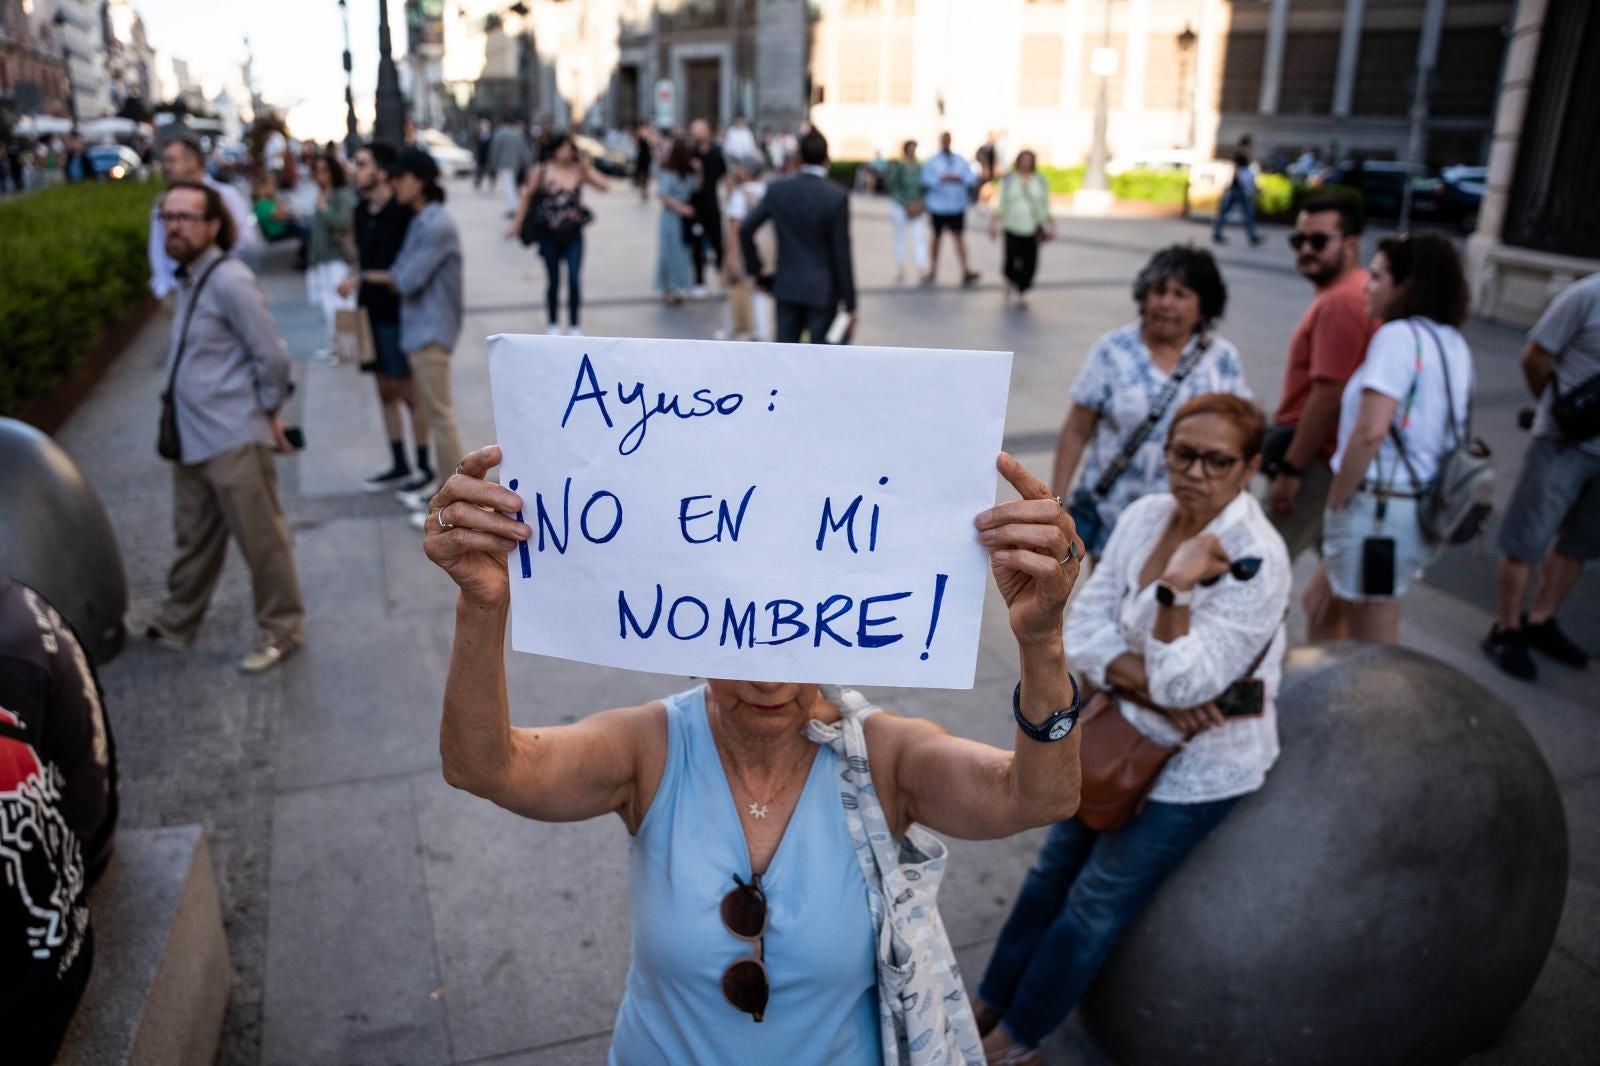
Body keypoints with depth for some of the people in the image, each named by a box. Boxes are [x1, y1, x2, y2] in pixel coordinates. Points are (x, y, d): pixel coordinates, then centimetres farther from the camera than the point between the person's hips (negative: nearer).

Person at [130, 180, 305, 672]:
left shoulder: (229, 281, -17)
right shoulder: (189, 277, 12)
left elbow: (273, 355, -18)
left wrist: (269, 411, -6)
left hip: (234, 439, -9)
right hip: (191, 437, 9)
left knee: (260, 539, 2)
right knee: (194, 537, 21)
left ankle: (280, 629, 16)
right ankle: (177, 622, 36)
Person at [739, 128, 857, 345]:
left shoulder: (776, 190, -1)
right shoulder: (837, 197, -12)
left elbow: (745, 231, 1)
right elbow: (842, 255, -11)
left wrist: (756, 271, 13)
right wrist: (850, 304, -5)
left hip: (787, 286, 4)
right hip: (823, 290, -3)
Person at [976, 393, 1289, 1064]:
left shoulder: (1257, 561, -25)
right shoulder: (1145, 515, -8)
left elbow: (1184, 685, -29)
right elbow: (1084, 626, -8)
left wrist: (1177, 587, -39)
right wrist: (1150, 686, -21)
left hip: (1198, 765, -6)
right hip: (1124, 735, 6)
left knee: (1097, 903, 7)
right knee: (1054, 870, 17)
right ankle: (988, 1003, 36)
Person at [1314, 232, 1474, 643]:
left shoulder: (1399, 335, -15)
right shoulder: (1454, 343, 11)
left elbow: (1370, 431, -24)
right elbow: (1440, 431, 15)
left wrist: (1336, 501, -12)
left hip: (1377, 506, -9)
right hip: (1426, 508, 9)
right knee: (1321, 600, 24)